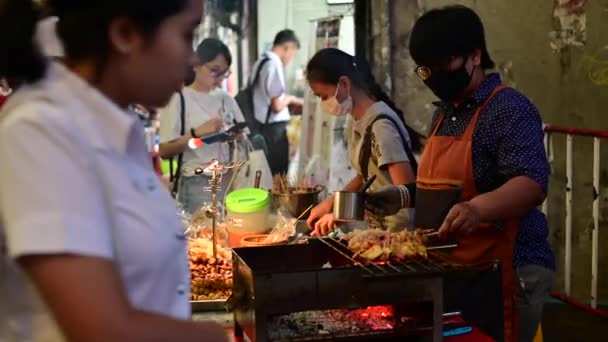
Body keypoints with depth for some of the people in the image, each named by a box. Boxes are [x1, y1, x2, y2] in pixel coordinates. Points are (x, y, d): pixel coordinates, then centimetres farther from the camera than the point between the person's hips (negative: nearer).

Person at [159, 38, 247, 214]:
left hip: (230, 180, 5)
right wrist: (197, 132, -21)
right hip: (198, 185, -5)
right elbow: (165, 151, -11)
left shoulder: (226, 99, 9)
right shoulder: (179, 99, -6)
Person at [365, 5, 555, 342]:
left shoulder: (509, 108, -15)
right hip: (453, 270, 8)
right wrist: (404, 195, 8)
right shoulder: (444, 112, 11)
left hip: (504, 274, -8)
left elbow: (532, 184, -28)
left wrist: (477, 208, -44)